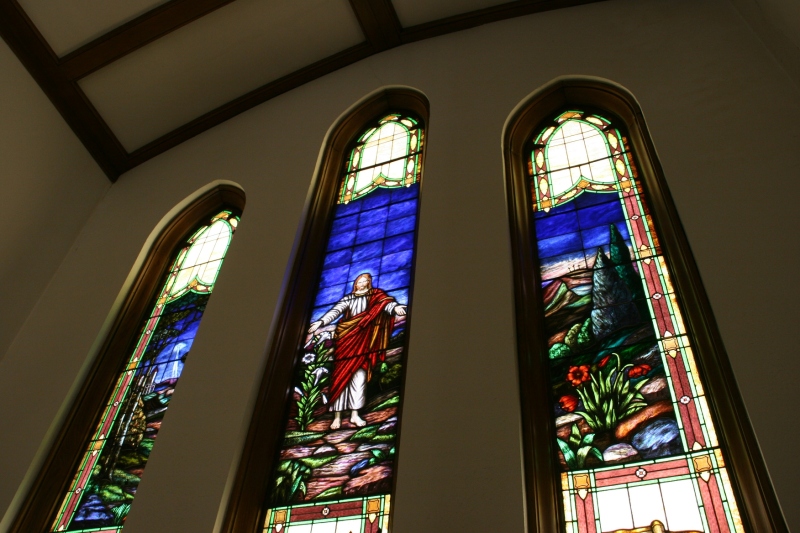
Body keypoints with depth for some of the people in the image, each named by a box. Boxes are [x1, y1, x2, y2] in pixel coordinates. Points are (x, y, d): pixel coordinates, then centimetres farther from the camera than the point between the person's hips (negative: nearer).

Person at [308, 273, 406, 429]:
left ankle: (355, 415, -7)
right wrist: (320, 322, -15)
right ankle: (337, 416, -6)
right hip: (346, 340, 1)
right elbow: (335, 311, 3)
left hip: (363, 342, -1)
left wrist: (395, 307, -31)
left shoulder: (375, 297, 12)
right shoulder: (348, 299, 16)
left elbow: (385, 302, -8)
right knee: (341, 376, -5)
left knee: (359, 376, -9)